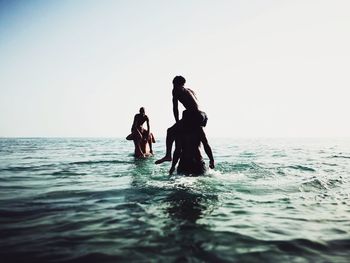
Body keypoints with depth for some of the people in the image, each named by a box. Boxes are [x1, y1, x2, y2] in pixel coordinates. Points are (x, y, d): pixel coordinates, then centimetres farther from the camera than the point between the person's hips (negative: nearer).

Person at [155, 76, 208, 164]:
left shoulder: (176, 90, 9)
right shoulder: (190, 90, 29)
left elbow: (175, 108, 2)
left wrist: (177, 122, 9)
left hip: (193, 117, -8)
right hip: (202, 116, 8)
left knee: (170, 131, 0)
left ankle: (168, 155, -8)